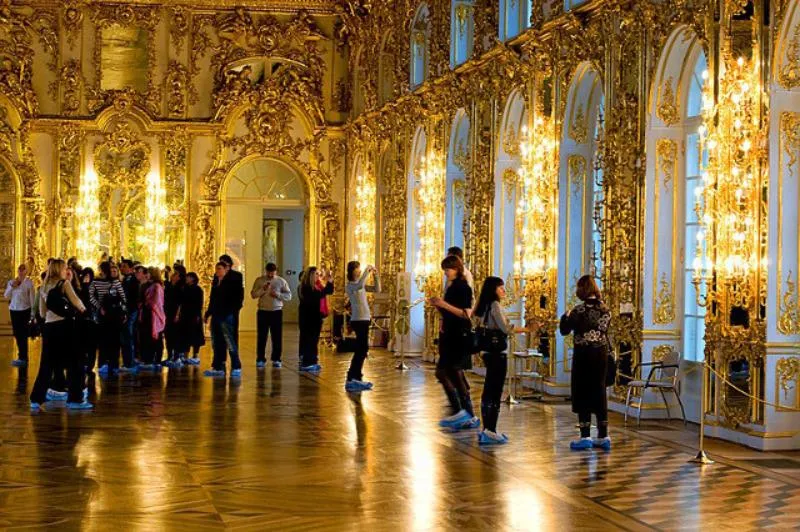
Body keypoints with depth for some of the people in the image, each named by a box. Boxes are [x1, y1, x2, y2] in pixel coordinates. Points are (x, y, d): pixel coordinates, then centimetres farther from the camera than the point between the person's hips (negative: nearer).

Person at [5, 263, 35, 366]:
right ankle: (22, 356, 21)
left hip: (24, 310, -6)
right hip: (13, 310, 6)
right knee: (17, 334, 10)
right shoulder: (11, 282, 9)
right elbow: (6, 296, 5)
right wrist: (12, 286, -9)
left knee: (23, 335, -6)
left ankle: (23, 358, 0)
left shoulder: (29, 282, -7)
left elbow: (32, 297, -6)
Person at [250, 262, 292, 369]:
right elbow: (253, 294, -2)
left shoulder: (281, 281, 3)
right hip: (263, 312, 0)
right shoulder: (259, 280, 4)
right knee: (262, 337, 1)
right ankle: (260, 359, 8)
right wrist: (263, 289, -17)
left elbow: (289, 296, 1)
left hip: (277, 312, 0)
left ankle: (276, 360, 11)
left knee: (277, 337, 3)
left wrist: (278, 294, -15)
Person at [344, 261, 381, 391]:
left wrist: (375, 276, 3)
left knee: (362, 350, 13)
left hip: (364, 320, 9)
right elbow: (360, 285, -34)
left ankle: (355, 378, 21)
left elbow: (377, 289, 14)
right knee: (362, 350, -9)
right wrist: (367, 271, -24)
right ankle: (352, 380, -7)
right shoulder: (350, 285, -11)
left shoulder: (361, 285, 15)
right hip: (358, 321, -9)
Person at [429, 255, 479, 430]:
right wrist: (438, 305, 3)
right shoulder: (451, 287, 15)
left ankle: (459, 411, -10)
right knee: (456, 375, 9)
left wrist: (445, 305, -25)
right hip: (450, 336, 9)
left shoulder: (463, 288, -12)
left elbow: (466, 314, -20)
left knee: (442, 372, -13)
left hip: (459, 337, -9)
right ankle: (470, 417, 12)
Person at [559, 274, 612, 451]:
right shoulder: (605, 309, 3)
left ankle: (585, 437, 0)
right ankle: (603, 436, 13)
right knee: (599, 393, 11)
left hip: (583, 354, -5)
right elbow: (605, 330, 11)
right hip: (601, 353, 5)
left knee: (582, 393, 1)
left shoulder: (580, 310, -13)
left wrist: (565, 316, 9)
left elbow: (564, 330, -9)